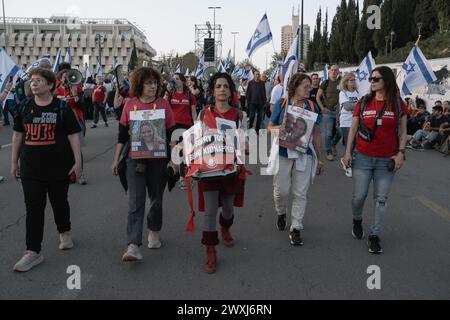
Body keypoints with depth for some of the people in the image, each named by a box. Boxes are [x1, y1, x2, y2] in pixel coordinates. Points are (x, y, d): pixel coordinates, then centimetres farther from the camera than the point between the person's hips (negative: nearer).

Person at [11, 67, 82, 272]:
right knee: (33, 208, 0)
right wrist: (14, 161, 12)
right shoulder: (24, 107, 5)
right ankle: (33, 252, 5)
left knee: (59, 202, 13)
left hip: (59, 167, -2)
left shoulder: (62, 108, -4)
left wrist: (78, 162, -9)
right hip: (30, 168, 2)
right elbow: (18, 135, 12)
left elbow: (73, 136, -5)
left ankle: (64, 233, 40)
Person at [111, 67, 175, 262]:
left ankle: (153, 232, 36)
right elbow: (122, 134, 7)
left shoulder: (163, 104, 0)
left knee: (156, 198, 13)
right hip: (135, 158, 0)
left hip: (158, 158, 1)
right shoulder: (130, 104, 2)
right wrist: (116, 159, 6)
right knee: (135, 201, -7)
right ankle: (133, 246, -10)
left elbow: (171, 134, 4)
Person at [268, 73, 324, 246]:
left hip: (305, 155, 2)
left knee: (300, 193, 3)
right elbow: (270, 127, 3)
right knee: (282, 190, 5)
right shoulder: (281, 103, -2)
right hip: (283, 153, -1)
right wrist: (279, 129, -21)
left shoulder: (312, 106, 4)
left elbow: (316, 134, 8)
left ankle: (296, 229, 14)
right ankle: (281, 213, 38)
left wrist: (320, 159, 8)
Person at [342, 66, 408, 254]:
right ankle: (357, 221, 33)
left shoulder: (398, 104, 2)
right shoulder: (363, 103, 4)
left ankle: (375, 236, 14)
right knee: (359, 196, 3)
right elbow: (353, 129, 7)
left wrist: (400, 153, -6)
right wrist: (347, 152, 2)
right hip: (362, 157, 1)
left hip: (387, 160, 0)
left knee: (381, 199, 2)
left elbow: (402, 132, 5)